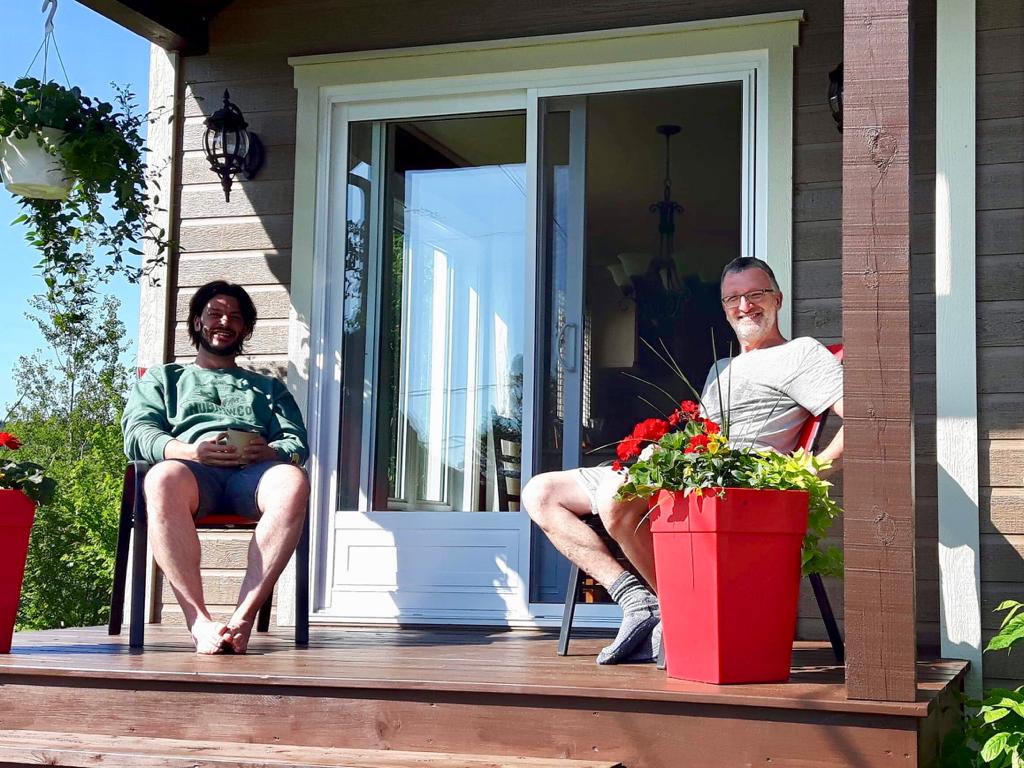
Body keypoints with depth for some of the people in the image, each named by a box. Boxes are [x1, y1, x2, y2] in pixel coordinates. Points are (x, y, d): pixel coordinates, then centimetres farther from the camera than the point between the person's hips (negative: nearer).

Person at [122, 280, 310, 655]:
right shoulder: (162, 379, 33)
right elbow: (137, 434, 14)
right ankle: (199, 622, -43)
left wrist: (268, 451, -6)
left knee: (294, 481, -38)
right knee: (164, 478, -41)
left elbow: (298, 443, 20)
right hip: (193, 469, -1)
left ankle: (244, 615, -43)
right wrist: (189, 450, -8)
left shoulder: (270, 388, 37)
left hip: (255, 472, 1)